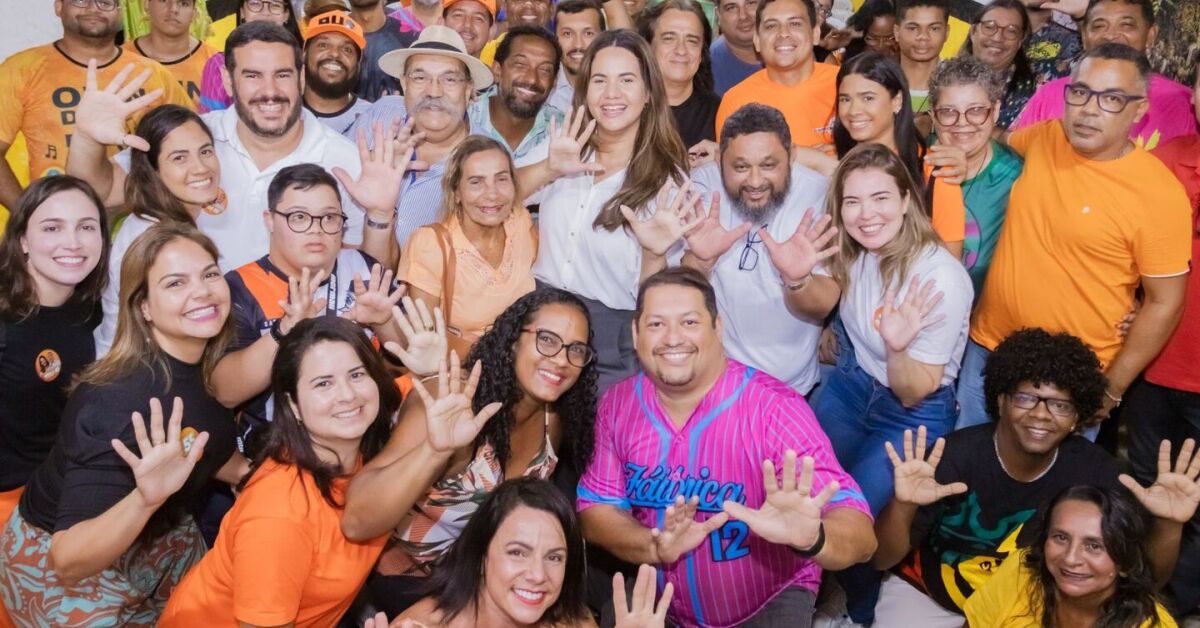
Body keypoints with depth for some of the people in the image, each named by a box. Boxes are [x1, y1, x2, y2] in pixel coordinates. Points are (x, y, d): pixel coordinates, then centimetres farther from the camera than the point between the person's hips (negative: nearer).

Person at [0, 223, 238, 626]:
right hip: (56, 563, -6)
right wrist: (144, 498, -53)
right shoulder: (118, 402, -34)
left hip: (151, 541, 7)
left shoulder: (217, 367, -13)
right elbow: (68, 561, -37)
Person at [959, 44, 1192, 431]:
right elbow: (1001, 140, 21)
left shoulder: (1160, 192, -17)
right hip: (988, 348, 5)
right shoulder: (1043, 138, -3)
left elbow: (1164, 303, -11)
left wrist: (1112, 388, -9)